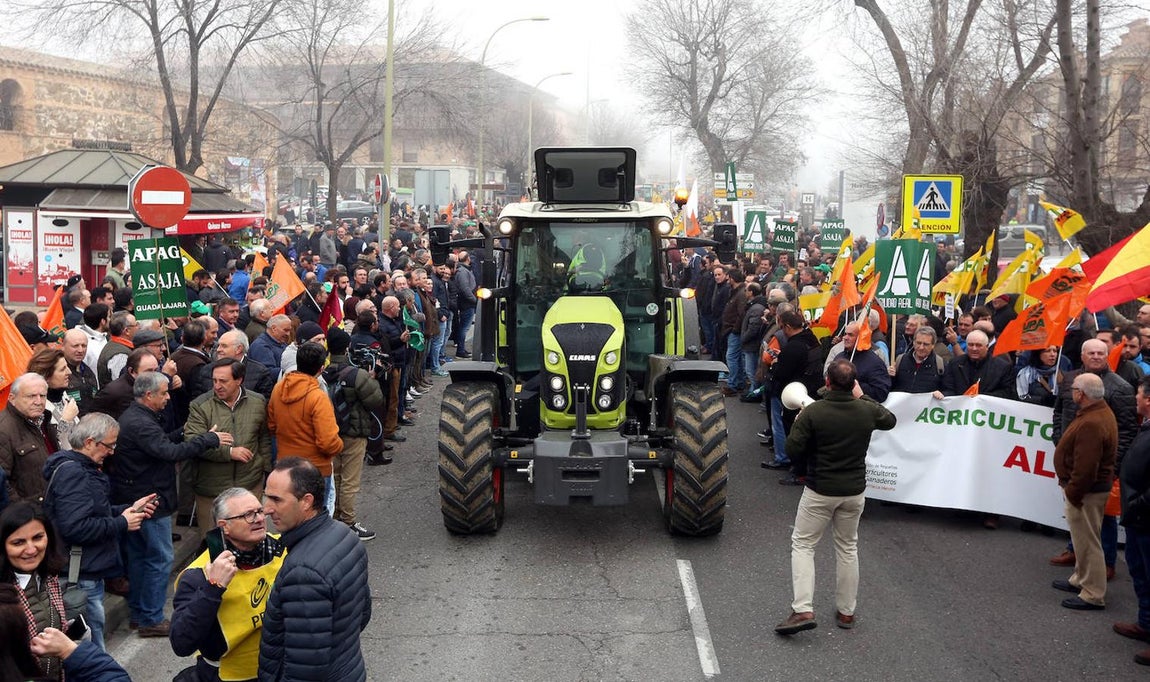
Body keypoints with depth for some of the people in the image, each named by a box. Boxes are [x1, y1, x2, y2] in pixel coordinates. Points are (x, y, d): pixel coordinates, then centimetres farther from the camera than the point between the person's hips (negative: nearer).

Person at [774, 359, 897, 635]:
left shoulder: (813, 412, -18)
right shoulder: (867, 411, -6)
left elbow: (793, 449, -16)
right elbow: (890, 420, 17)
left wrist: (798, 422, 1)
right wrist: (863, 397, 20)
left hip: (820, 491, -4)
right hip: (855, 491, 4)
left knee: (802, 545, 7)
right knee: (848, 548, 18)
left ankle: (803, 610, -6)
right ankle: (846, 612, 25)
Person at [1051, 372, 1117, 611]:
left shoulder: (1091, 424, -29)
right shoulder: (1101, 411, 6)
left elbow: (1085, 468, -30)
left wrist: (1072, 493, -19)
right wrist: (1071, 487, 17)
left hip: (1086, 490, -11)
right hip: (1092, 485, 11)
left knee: (1087, 540, -1)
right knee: (1083, 537, 23)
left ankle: (1093, 595, 8)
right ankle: (1080, 579, 38)